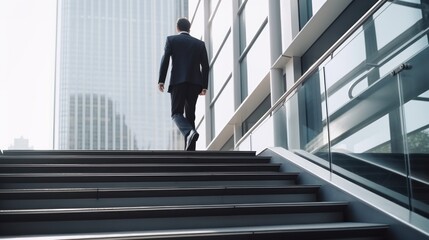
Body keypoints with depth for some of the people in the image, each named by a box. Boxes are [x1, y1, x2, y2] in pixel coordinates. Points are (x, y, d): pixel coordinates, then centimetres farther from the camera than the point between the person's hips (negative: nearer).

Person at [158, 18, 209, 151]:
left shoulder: (171, 40, 9)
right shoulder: (200, 43, 16)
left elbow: (165, 60, -2)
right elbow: (205, 66, 9)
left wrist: (161, 80, -4)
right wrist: (204, 86, 10)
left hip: (178, 81, -3)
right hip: (195, 83, 3)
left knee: (176, 113, -1)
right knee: (190, 115, 8)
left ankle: (189, 132, -31)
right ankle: (190, 150, 1)